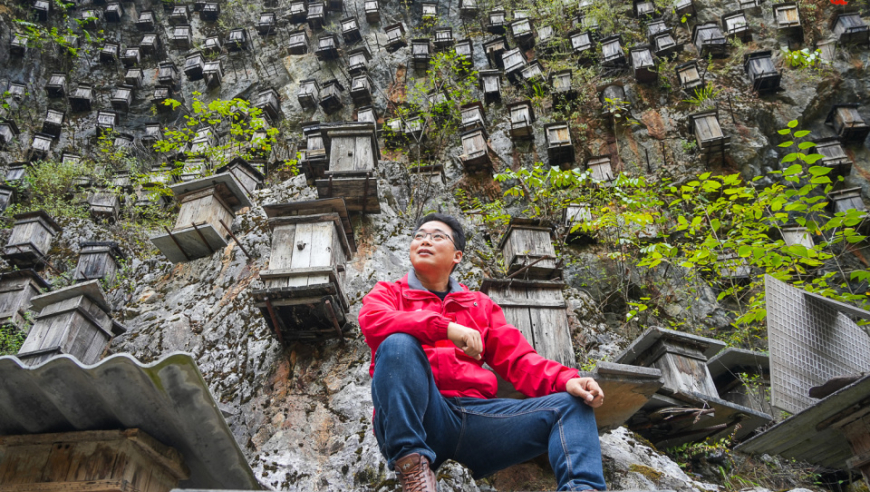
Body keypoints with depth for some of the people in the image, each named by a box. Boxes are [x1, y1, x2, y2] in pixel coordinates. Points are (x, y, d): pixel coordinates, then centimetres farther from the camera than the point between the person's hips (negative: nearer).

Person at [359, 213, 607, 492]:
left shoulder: (480, 305, 25)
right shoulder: (389, 292, 17)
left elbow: (517, 358, 15)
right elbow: (372, 321, -8)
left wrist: (566, 380, -5)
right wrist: (445, 327, -21)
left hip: (474, 414, 4)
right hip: (419, 415, -3)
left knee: (571, 404, -8)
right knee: (398, 344, -30)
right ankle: (411, 462, -32)